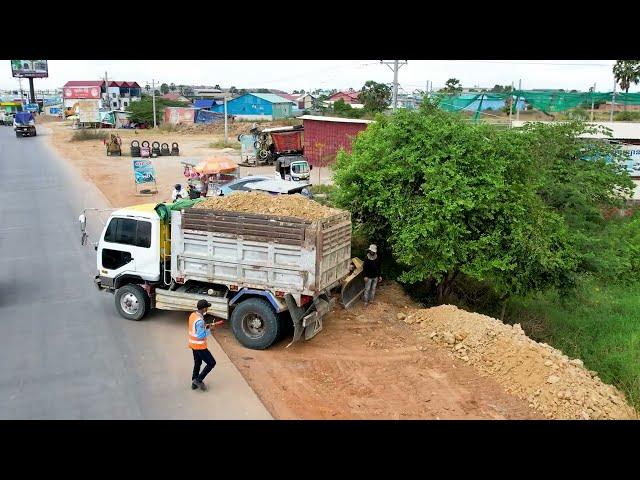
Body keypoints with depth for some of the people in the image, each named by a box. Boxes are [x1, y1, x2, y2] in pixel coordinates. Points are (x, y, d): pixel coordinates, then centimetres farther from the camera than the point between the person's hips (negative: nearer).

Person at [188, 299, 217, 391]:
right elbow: (201, 336, -27)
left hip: (193, 345, 9)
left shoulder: (193, 315, 2)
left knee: (197, 363, 22)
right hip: (199, 346, -9)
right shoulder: (199, 320, -27)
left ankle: (194, 383, 29)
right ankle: (198, 380, 6)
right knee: (211, 363, 3)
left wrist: (205, 327, 5)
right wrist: (209, 330, -14)